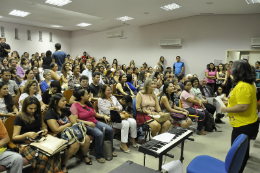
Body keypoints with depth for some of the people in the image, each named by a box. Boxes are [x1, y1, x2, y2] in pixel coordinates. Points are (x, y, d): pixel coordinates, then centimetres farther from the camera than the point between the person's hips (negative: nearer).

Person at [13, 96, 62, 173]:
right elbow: (14, 137, -4)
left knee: (55, 153, -29)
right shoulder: (19, 118, -4)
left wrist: (45, 129, 5)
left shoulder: (37, 114, 12)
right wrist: (27, 134, -23)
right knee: (43, 157, -36)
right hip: (26, 144, -4)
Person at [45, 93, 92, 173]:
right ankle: (63, 164, -8)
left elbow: (75, 123, 10)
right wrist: (69, 124, -9)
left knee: (86, 138, -14)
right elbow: (56, 130, -20)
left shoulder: (66, 110, 10)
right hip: (58, 137, -7)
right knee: (75, 144, -30)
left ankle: (85, 156, 15)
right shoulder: (50, 114, -12)